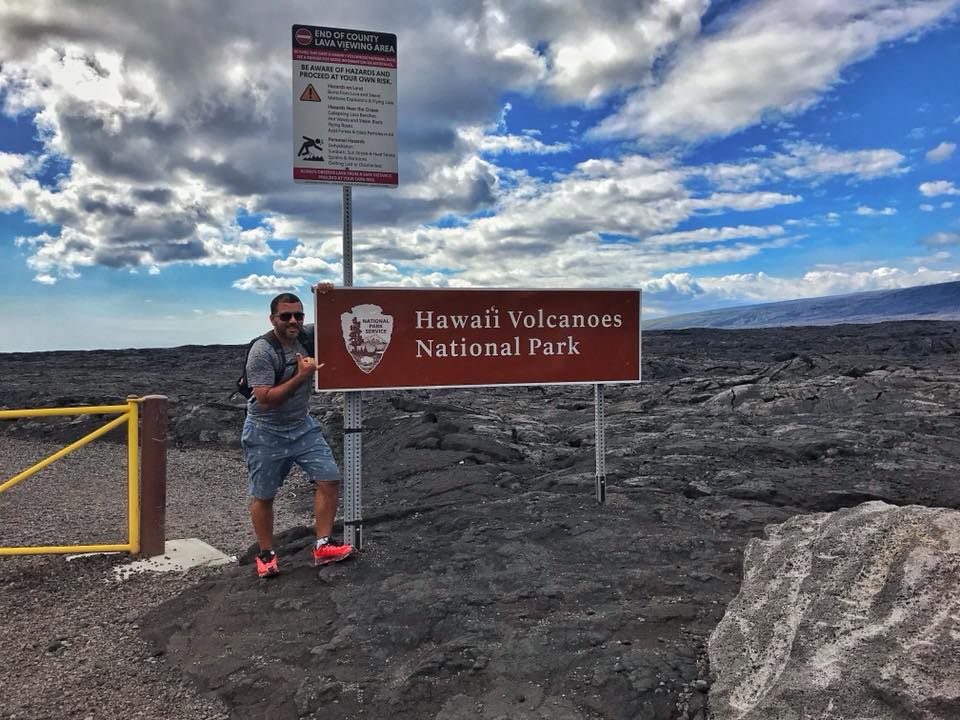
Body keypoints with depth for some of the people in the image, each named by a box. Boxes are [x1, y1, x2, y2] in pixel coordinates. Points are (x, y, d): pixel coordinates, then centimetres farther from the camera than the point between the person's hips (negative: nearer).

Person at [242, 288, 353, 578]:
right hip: (266, 434, -5)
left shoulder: (307, 335, -4)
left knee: (329, 479, -4)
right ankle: (266, 555, 25)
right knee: (263, 496, 7)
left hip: (303, 427, 5)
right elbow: (266, 400, -25)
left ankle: (322, 547, 6)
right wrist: (302, 375, -26)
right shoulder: (261, 351, -20)